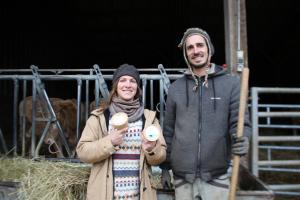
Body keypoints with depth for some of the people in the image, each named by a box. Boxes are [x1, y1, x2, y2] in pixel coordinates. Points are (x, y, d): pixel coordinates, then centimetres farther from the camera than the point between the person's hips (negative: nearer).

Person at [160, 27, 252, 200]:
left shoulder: (231, 83, -2)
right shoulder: (176, 88, 5)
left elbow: (240, 121, -3)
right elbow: (169, 131, 8)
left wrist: (242, 139, -25)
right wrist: (165, 167, 9)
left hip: (217, 176, -2)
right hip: (182, 176, 2)